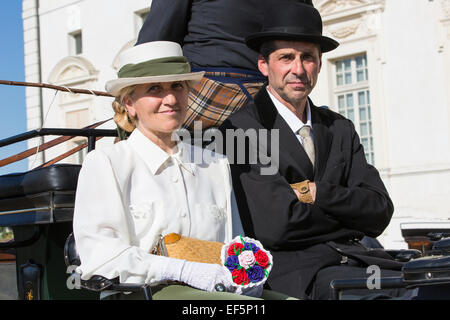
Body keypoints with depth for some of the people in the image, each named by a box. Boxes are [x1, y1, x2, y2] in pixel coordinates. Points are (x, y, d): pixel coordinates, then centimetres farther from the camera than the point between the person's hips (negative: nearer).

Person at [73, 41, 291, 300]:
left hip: (213, 289, 6)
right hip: (140, 293, -6)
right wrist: (183, 270, -17)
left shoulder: (216, 165, 22)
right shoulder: (104, 164, 6)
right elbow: (98, 255, -7)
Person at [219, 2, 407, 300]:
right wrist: (351, 217, 1)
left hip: (356, 261, 6)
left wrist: (317, 194, -8)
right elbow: (276, 225, -13)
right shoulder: (241, 129, -3)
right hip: (291, 267, -6)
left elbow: (381, 211, 8)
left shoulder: (341, 129, 18)